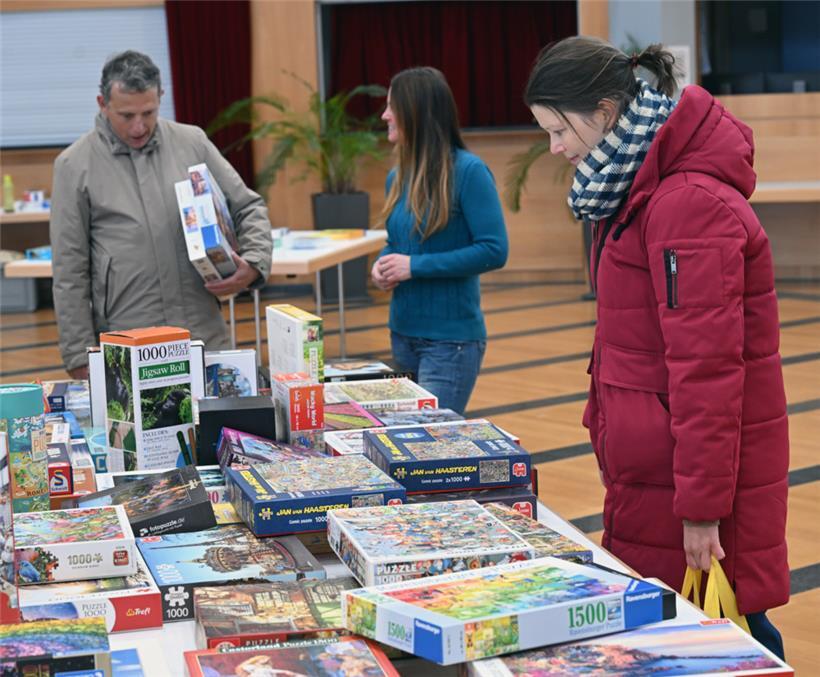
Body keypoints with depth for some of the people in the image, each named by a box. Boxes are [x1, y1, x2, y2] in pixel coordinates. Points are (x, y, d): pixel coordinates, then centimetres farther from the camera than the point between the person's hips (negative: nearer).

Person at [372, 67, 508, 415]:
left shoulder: (467, 170, -14)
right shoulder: (398, 176, 7)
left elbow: (493, 251, -18)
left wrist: (416, 266, -19)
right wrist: (382, 264, -3)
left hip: (451, 339, -7)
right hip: (402, 333, 7)